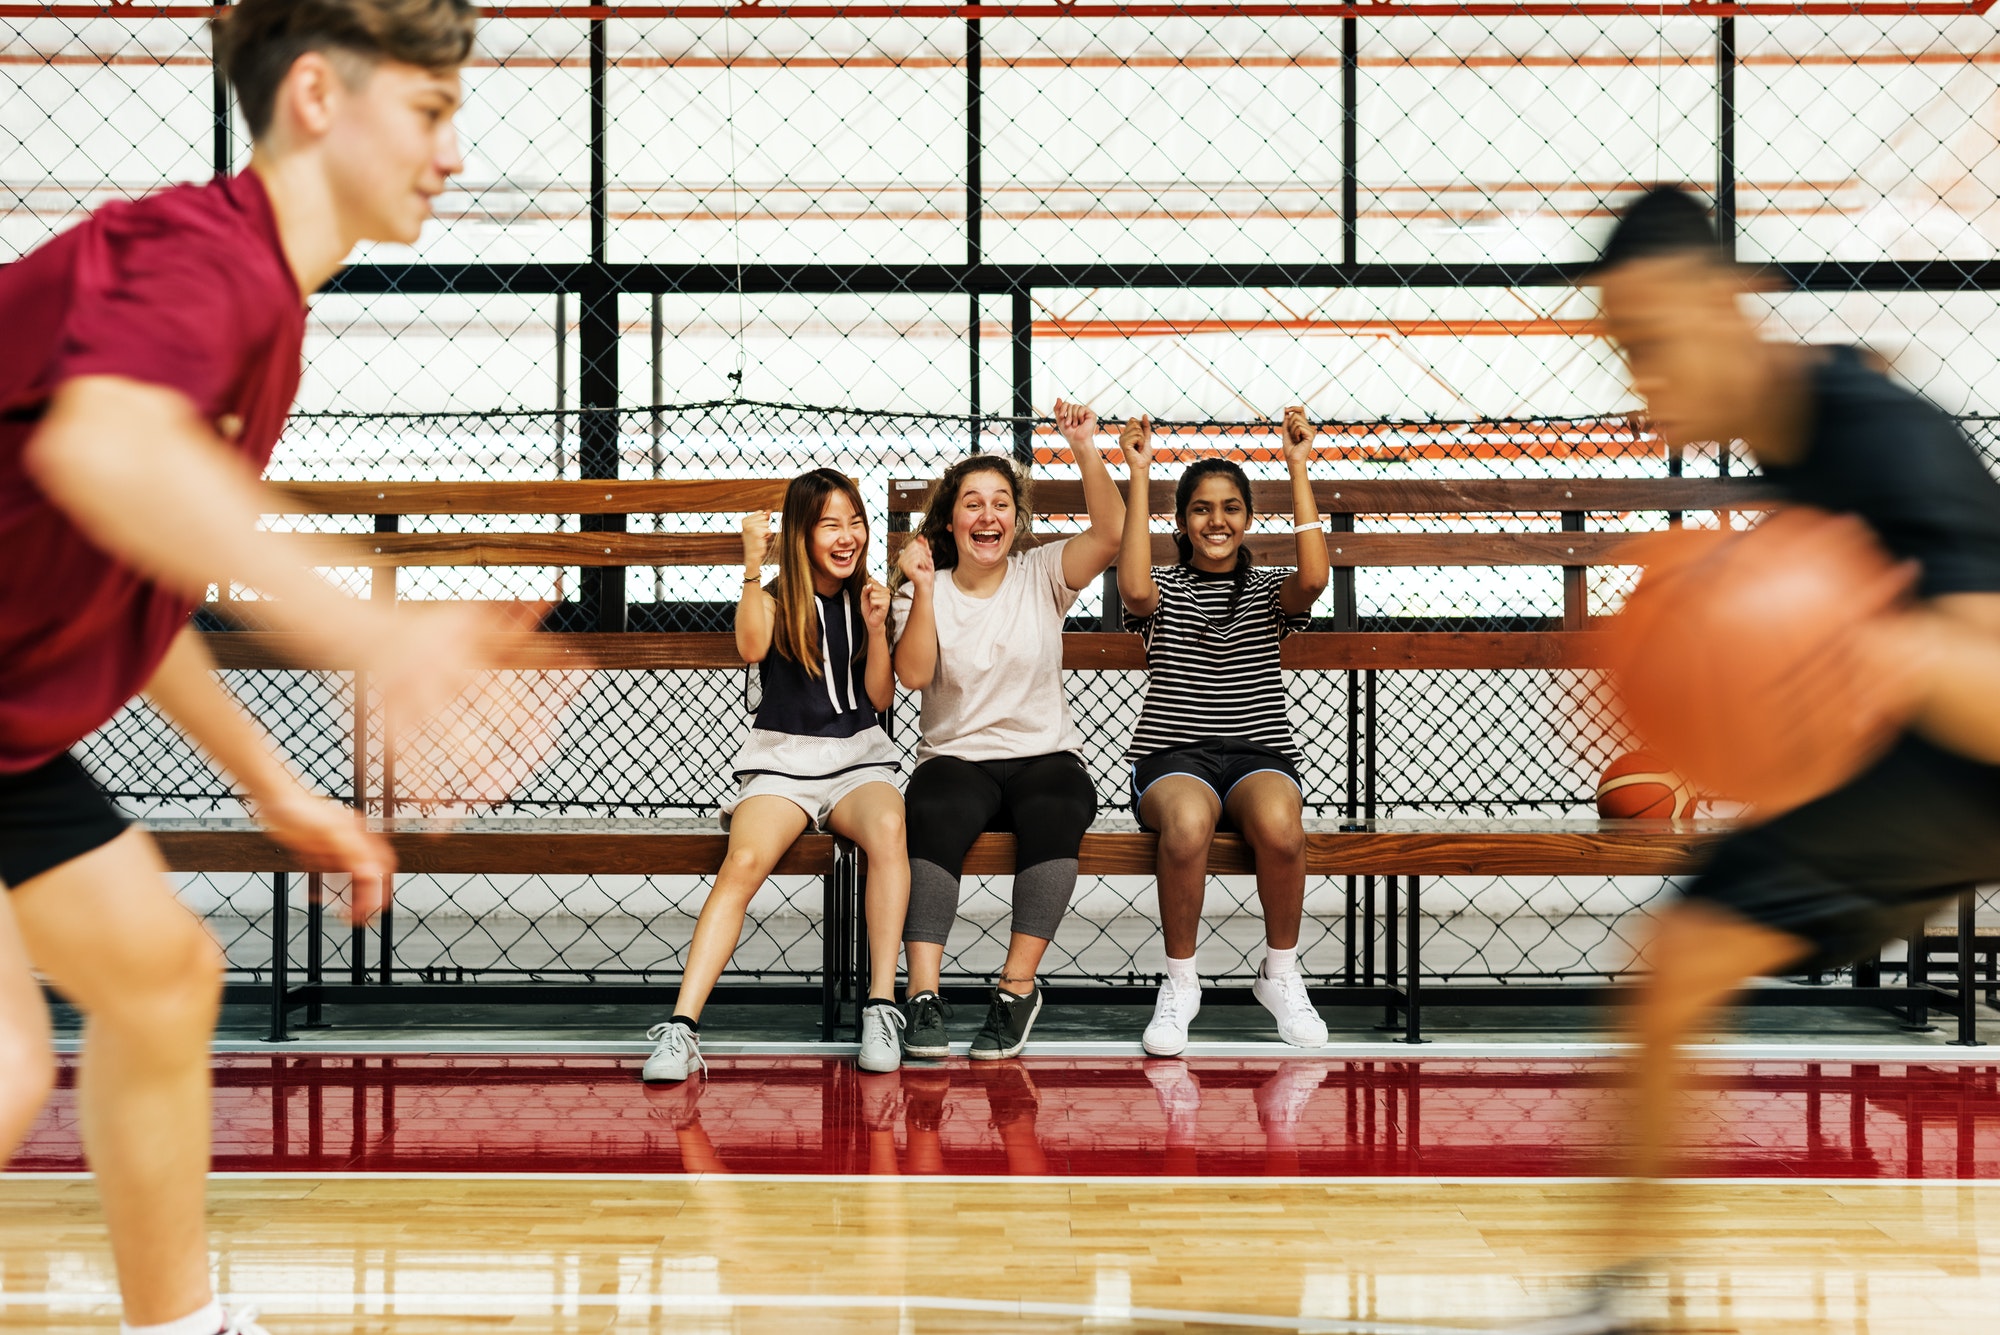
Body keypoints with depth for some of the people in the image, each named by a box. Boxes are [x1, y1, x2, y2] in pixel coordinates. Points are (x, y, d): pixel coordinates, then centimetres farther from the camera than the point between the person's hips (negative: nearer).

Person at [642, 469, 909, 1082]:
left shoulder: (865, 597, 13)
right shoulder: (776, 598, 5)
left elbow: (880, 698, 10)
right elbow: (751, 648, -18)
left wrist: (876, 629, -3)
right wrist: (752, 565, -22)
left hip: (859, 756, 2)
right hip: (782, 757, -2)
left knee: (887, 828, -35)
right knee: (743, 863, -31)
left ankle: (882, 1007, -32)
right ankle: (682, 1027, -34)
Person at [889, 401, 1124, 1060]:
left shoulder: (1042, 574, 8)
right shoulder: (925, 589, 8)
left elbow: (1109, 534, -10)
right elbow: (913, 674, -7)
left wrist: (1086, 450, -20)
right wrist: (923, 591, -15)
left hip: (1045, 755, 0)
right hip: (956, 758, 0)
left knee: (1054, 813, -35)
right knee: (936, 816, -35)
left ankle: (1017, 985, -26)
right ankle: (923, 994, -35)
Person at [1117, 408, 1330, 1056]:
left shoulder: (1268, 591, 15)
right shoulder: (1165, 589, 12)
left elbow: (1313, 577, -10)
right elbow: (1134, 590, -14)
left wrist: (1298, 468, -9)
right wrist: (1140, 476, -10)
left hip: (1259, 752, 1)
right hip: (1172, 756, -1)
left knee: (1279, 825, -35)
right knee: (1187, 823, -37)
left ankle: (1281, 974, -10)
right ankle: (1180, 981, -15)